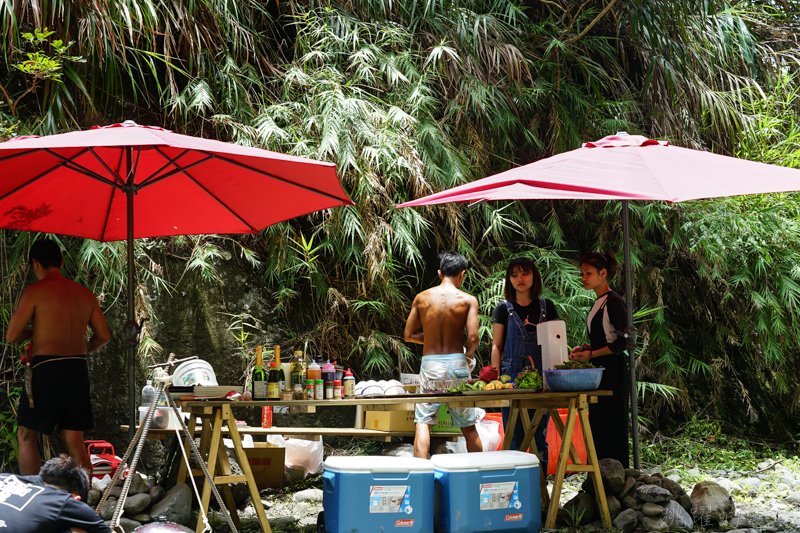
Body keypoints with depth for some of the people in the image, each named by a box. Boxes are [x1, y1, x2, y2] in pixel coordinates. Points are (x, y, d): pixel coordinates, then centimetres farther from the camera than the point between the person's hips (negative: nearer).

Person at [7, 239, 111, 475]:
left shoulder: (35, 291, -6)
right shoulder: (85, 294, 10)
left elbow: (12, 335, -6)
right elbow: (103, 336, 14)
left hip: (47, 369, -5)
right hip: (79, 370, 5)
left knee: (26, 437, 7)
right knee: (74, 441, 9)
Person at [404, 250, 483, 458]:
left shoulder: (422, 297, 3)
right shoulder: (468, 300, -3)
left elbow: (409, 335, 6)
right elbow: (472, 338, -11)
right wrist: (469, 354, 9)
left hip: (429, 364, 1)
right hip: (456, 363, -1)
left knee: (423, 422, 3)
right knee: (468, 426, 10)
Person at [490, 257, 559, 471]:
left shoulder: (547, 307, 11)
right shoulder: (504, 309, 7)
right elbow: (497, 346, 7)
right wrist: (496, 377, -4)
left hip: (541, 377, 1)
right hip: (512, 376, -1)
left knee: (539, 437, 3)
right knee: (515, 439, -3)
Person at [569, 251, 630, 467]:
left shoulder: (614, 302, -11)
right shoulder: (598, 303, 17)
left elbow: (623, 342, -16)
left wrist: (591, 354, -17)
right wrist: (584, 348, 7)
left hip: (612, 370, -9)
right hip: (599, 370, 9)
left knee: (611, 425, -8)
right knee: (598, 423, 8)